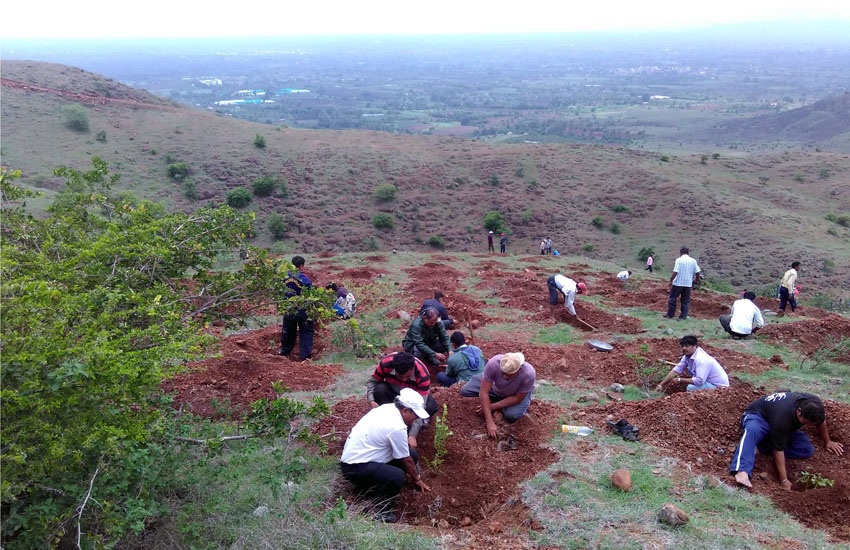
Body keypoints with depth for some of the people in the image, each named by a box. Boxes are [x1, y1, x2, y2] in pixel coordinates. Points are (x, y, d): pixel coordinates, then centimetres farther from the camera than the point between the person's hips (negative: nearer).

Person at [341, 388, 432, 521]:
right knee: (397, 476, -32)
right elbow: (406, 460, -8)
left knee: (412, 454, 3)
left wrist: (407, 470, 28)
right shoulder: (397, 428, -23)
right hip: (354, 468, -10)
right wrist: (417, 479, 10)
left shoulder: (386, 408, 4)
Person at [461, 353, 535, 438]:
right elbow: (484, 392, -34)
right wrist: (490, 422, -37)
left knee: (512, 415, -31)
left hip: (515, 394, -2)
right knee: (465, 391, -14)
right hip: (494, 387, 2)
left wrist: (493, 407, -26)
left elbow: (517, 398, -25)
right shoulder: (493, 363, -39)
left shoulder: (529, 374, -40)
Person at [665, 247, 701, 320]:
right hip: (688, 284, 4)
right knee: (685, 301, 10)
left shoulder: (679, 260, -10)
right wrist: (696, 280, 21)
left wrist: (671, 281, -7)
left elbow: (675, 272, -16)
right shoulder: (693, 261, 2)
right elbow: (697, 272, 3)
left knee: (672, 298, 10)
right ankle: (683, 316, 10)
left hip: (678, 283, -4)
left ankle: (670, 314, 16)